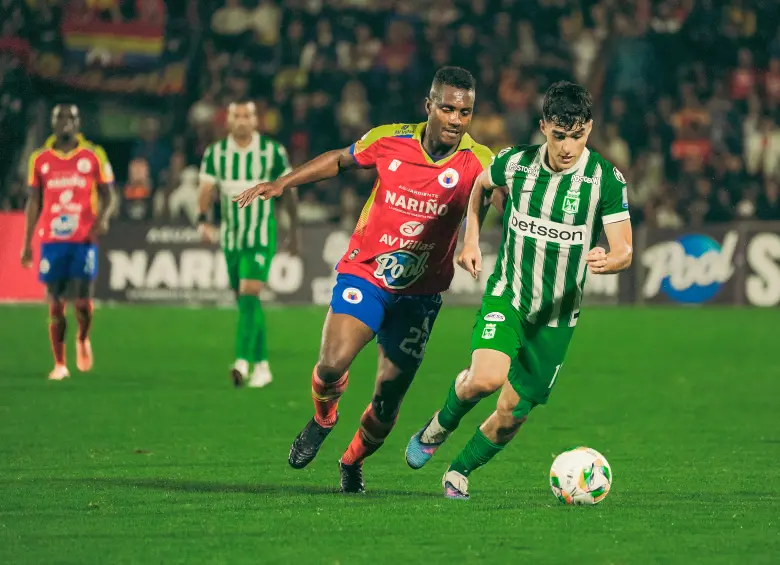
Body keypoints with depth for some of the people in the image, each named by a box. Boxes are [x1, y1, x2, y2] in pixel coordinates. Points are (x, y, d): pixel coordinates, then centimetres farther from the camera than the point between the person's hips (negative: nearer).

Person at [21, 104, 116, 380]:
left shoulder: (93, 156, 4)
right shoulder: (40, 159, 8)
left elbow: (107, 195, 8)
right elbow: (34, 202, 14)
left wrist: (102, 218, -14)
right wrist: (27, 243, 11)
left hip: (84, 239, -1)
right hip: (52, 240, 1)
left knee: (82, 300, -7)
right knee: (56, 303, 0)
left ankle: (83, 340, 26)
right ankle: (59, 364, 8)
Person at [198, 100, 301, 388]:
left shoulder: (272, 151, -4)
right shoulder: (215, 153, 1)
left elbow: (289, 191, 4)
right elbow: (206, 190, -6)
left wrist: (295, 229, 7)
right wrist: (203, 219, -24)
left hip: (261, 235, -4)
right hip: (230, 236, 4)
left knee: (249, 295, -19)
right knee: (246, 302, 10)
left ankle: (242, 362, -27)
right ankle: (262, 366, 20)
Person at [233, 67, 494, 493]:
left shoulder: (477, 163, -12)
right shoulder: (389, 141, -9)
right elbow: (340, 160, 9)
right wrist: (279, 184, 6)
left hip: (420, 293, 1)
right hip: (364, 272, -1)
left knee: (387, 404, 4)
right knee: (332, 366, -22)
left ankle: (352, 463, 36)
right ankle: (323, 419, 15)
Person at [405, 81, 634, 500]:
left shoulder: (607, 179, -12)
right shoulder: (516, 163, -7)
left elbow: (624, 250, -14)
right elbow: (481, 184, 17)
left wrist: (607, 261, -38)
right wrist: (471, 241, 8)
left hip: (557, 315, 1)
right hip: (506, 296, -1)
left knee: (512, 415, 2)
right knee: (486, 377, -27)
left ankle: (459, 471, 30)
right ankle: (440, 425, 6)